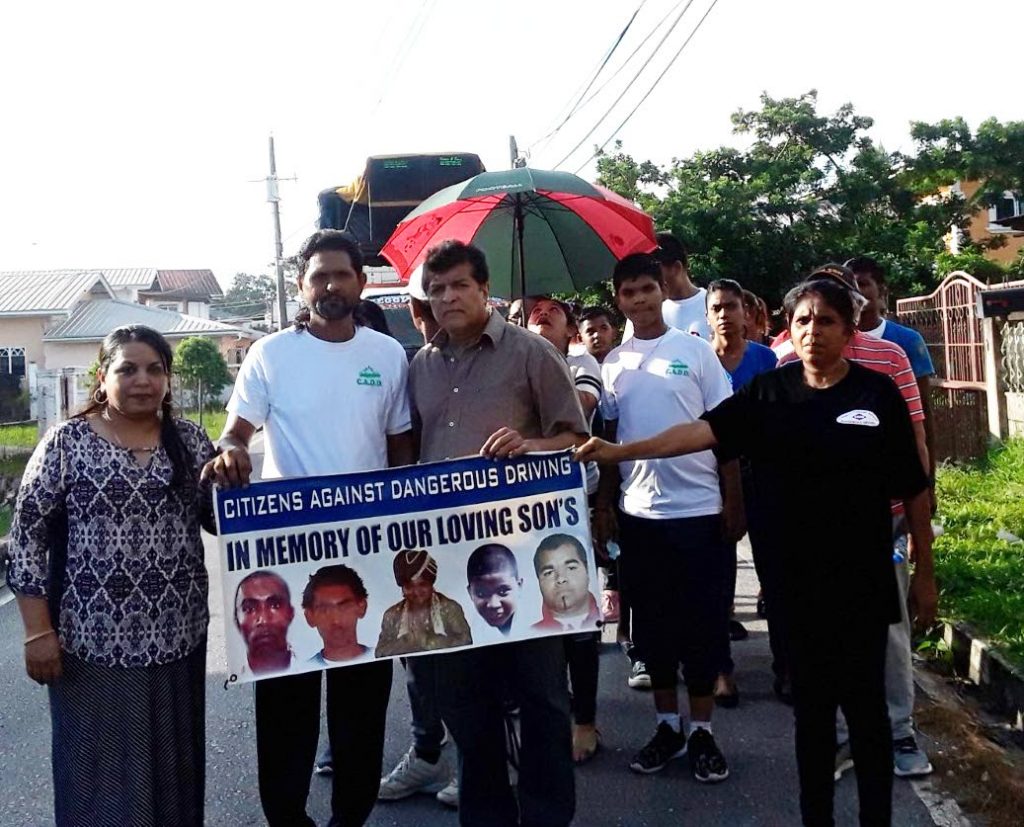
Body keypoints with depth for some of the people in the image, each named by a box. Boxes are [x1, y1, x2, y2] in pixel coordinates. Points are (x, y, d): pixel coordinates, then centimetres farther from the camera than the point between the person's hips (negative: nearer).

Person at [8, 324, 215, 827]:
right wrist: (39, 631, -9)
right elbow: (27, 535, -5)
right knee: (100, 766, 6)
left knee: (173, 761, 14)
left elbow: (223, 517, 12)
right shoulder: (67, 442, -4)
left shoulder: (191, 441, 5)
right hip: (93, 639, -3)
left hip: (177, 634, 3)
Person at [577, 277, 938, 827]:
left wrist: (925, 572, 2)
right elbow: (703, 430, -11)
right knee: (811, 704, 12)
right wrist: (621, 451, -23)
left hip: (863, 579, -1)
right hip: (796, 578, 2)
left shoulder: (877, 393, -3)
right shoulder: (769, 393, 1)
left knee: (864, 701, 5)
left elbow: (912, 489, 1)